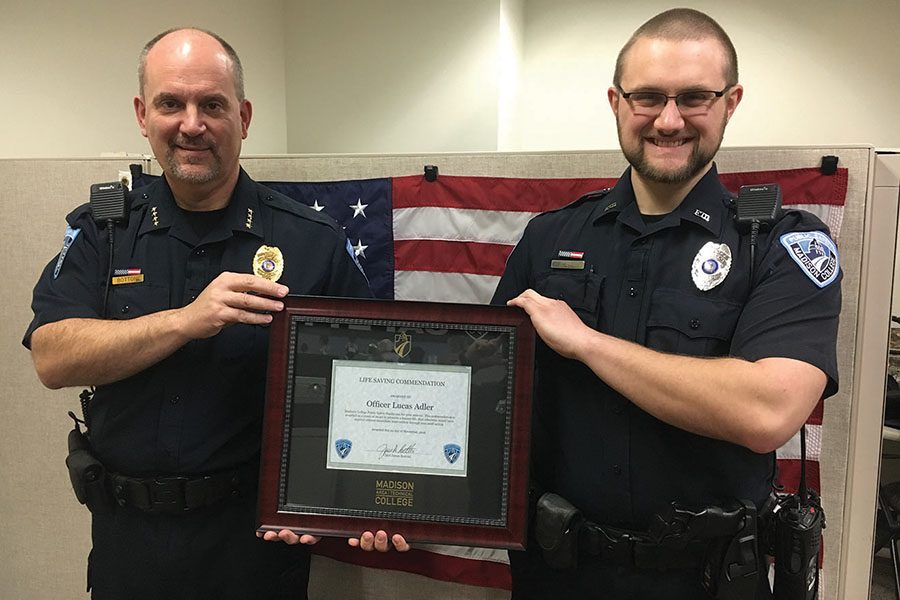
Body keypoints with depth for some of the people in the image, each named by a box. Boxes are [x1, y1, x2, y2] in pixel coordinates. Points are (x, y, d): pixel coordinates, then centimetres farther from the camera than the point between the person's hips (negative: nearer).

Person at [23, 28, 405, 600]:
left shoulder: (315, 241, -8)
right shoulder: (101, 231, 0)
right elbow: (53, 359, -12)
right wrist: (187, 320, -25)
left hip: (260, 531, -2)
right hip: (128, 531, 3)